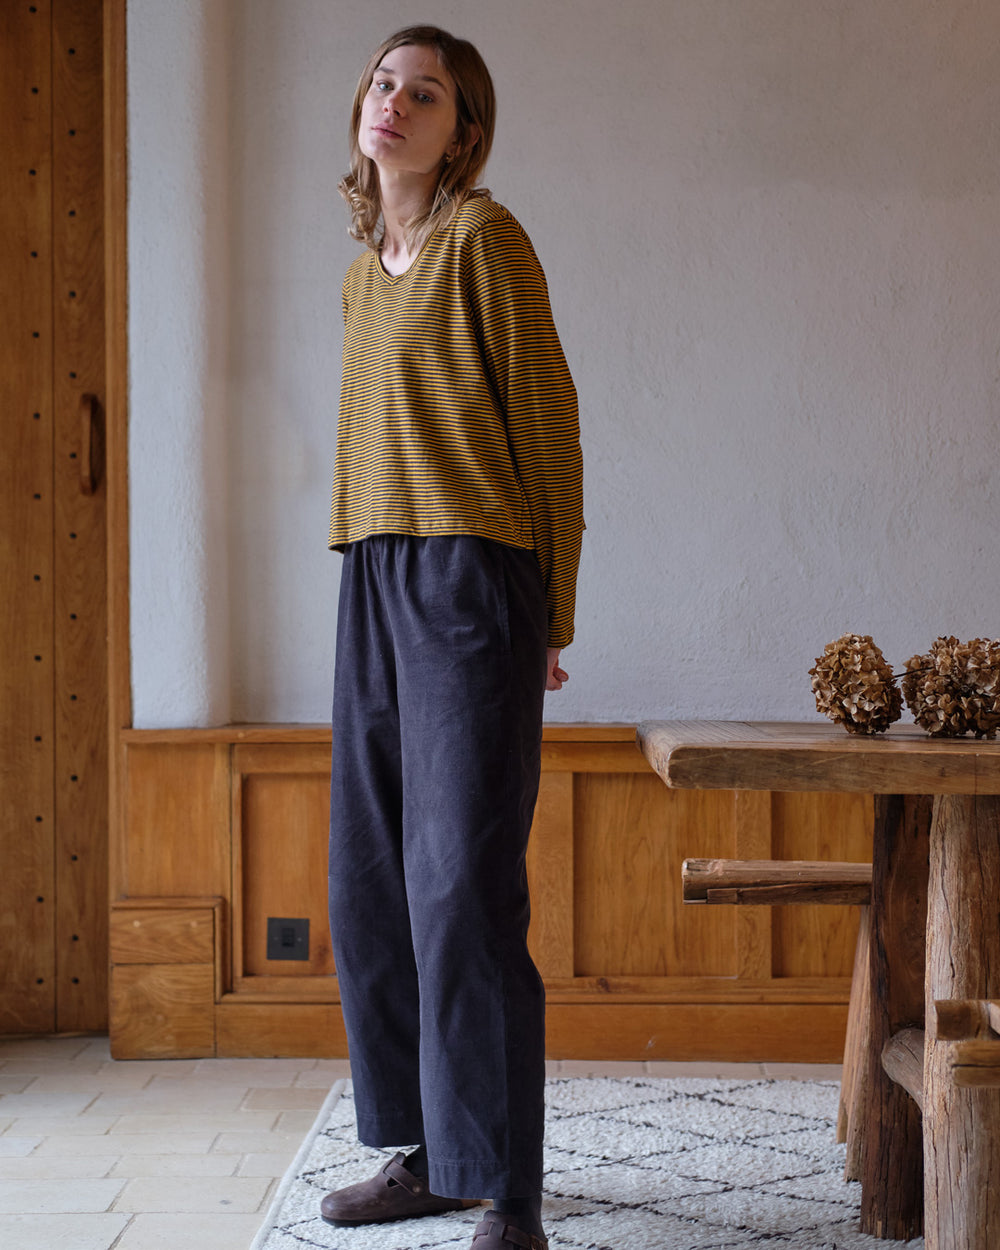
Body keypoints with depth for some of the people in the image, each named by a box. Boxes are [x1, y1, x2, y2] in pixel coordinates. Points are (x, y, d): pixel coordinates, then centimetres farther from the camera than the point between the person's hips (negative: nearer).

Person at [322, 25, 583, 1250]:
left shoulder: (481, 237, -4)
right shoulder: (363, 272, 19)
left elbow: (546, 423, -5)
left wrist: (546, 617, -5)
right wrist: (369, 579, 14)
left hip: (470, 579, -8)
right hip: (372, 585, 8)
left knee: (463, 886, -10)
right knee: (370, 886, 9)